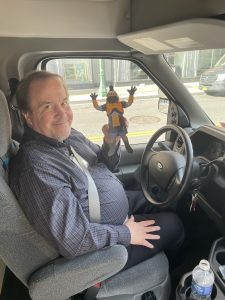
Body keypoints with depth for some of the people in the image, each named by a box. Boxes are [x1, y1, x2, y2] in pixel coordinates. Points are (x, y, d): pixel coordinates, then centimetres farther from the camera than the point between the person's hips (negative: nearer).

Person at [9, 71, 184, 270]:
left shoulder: (68, 134, -5)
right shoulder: (36, 166, -33)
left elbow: (104, 167, 7)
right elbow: (73, 240, -34)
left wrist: (111, 143, -14)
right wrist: (125, 233, -20)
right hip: (105, 246, -8)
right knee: (173, 224, 3)